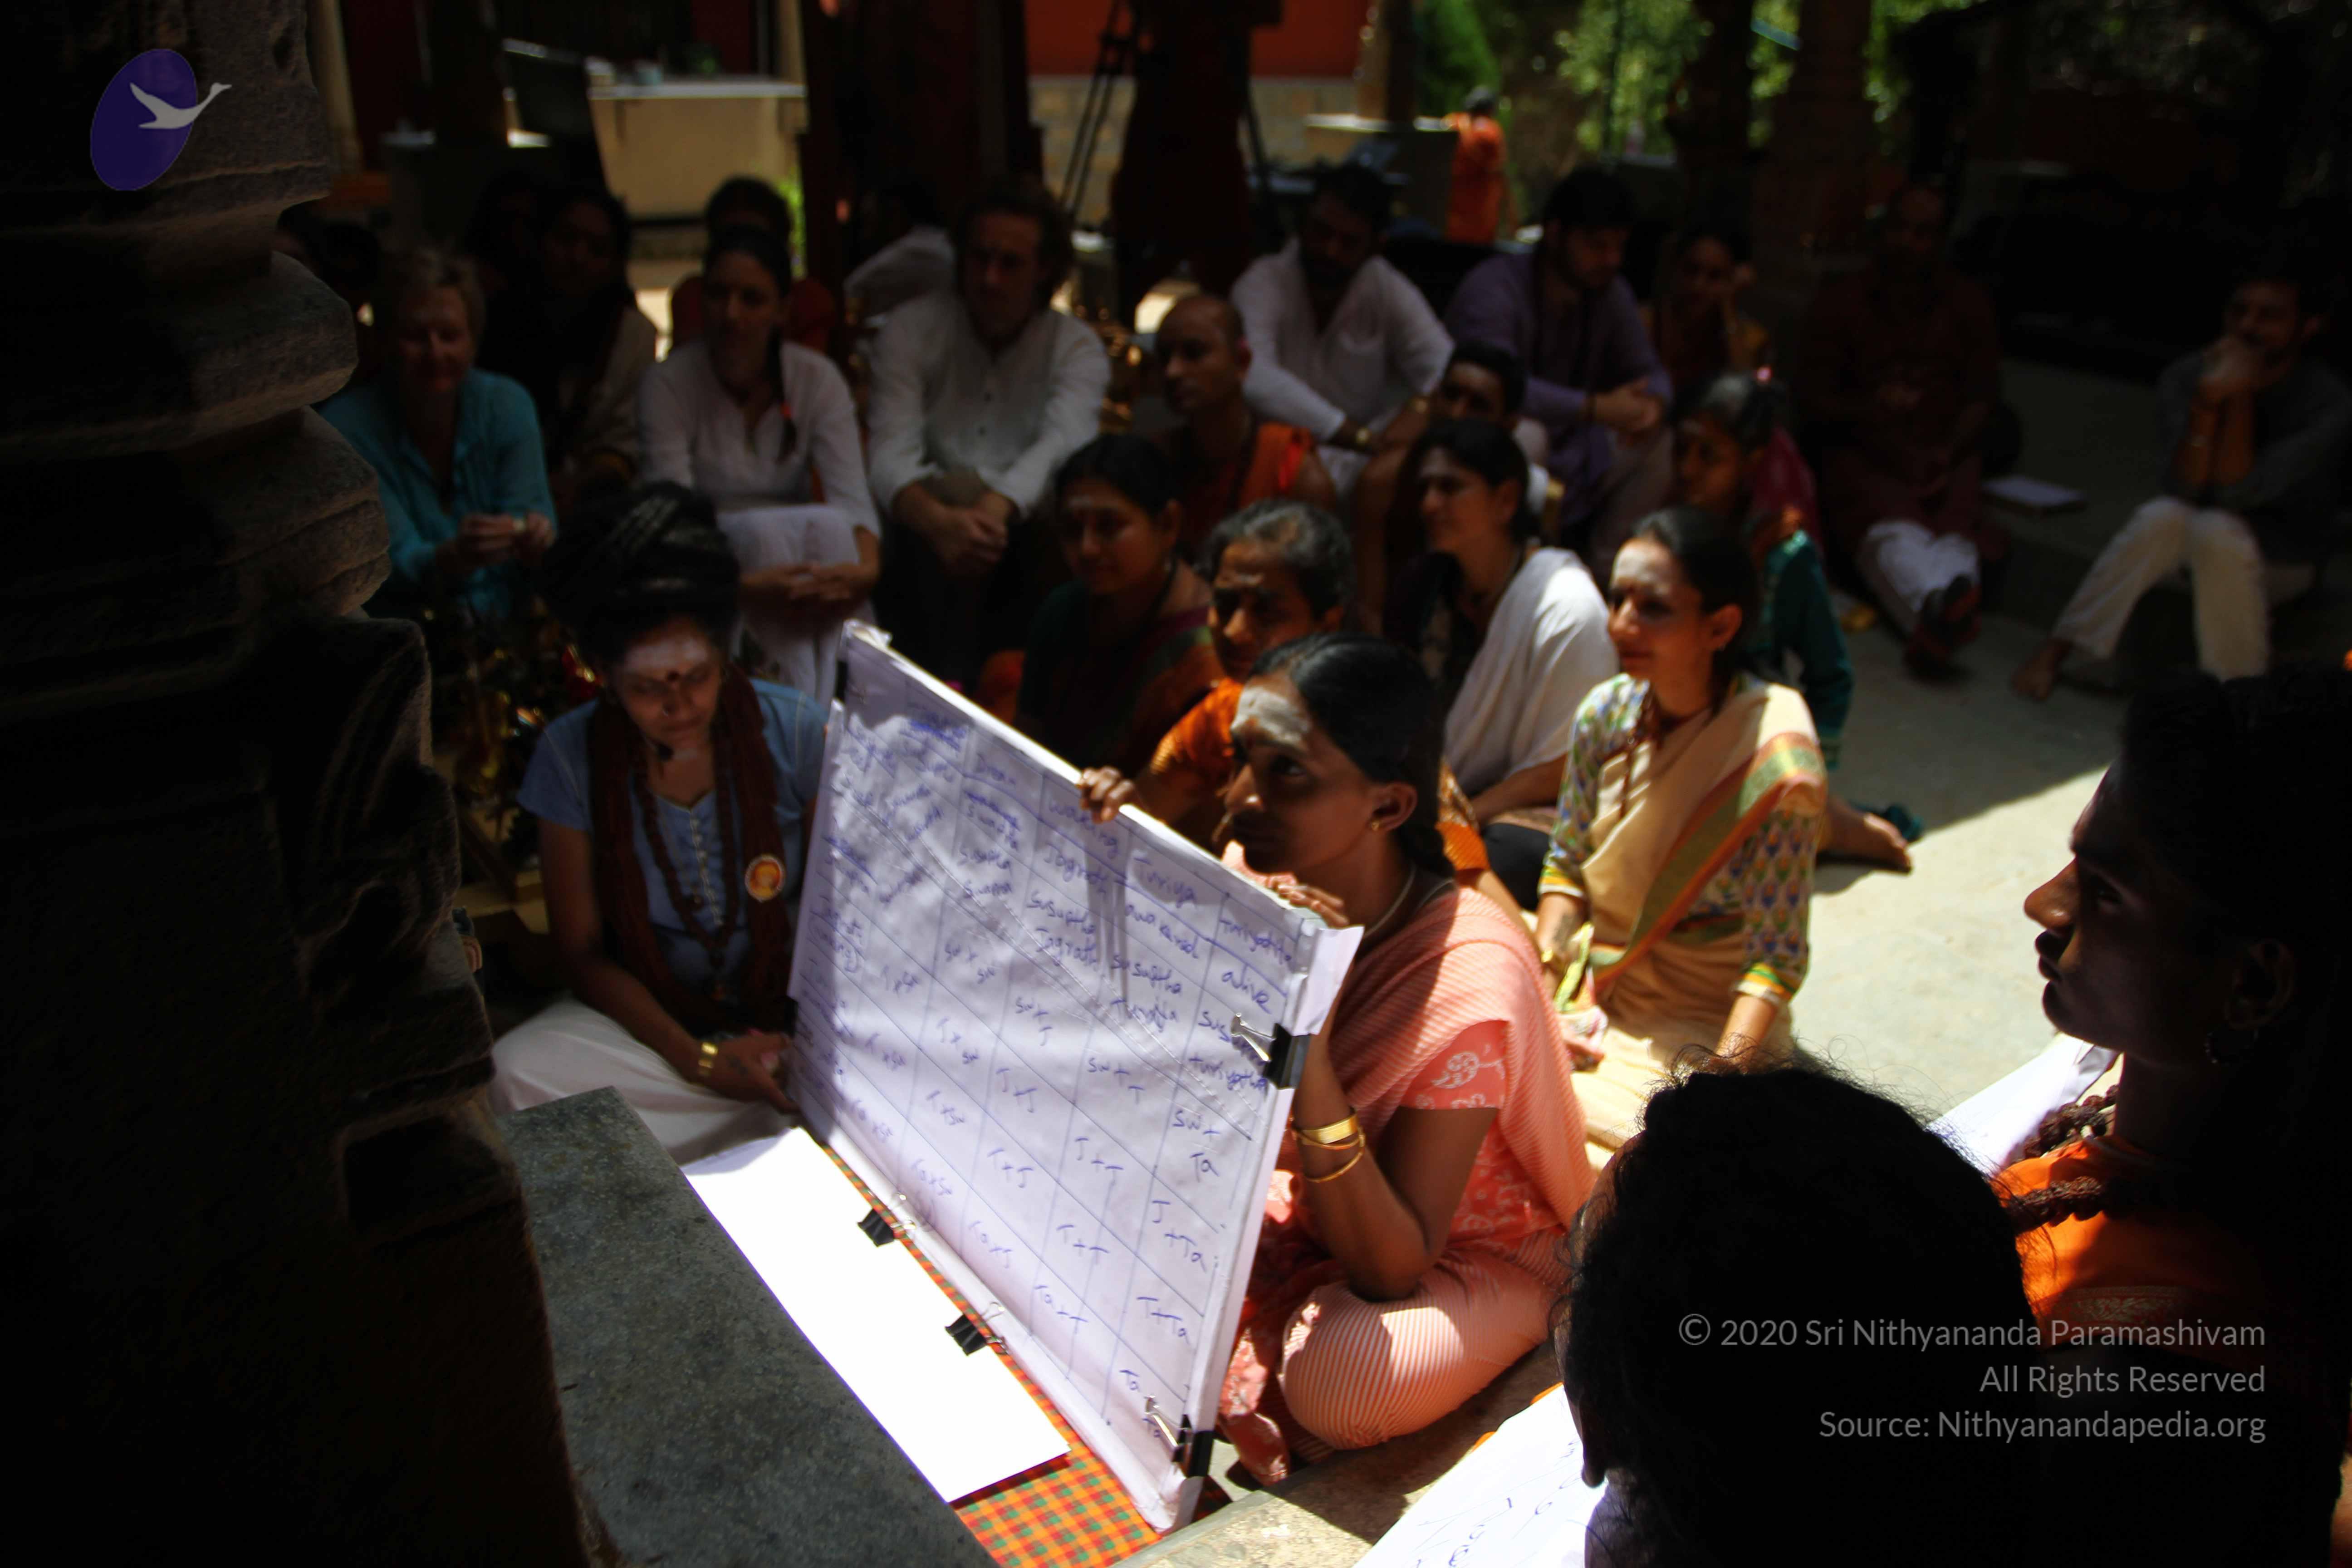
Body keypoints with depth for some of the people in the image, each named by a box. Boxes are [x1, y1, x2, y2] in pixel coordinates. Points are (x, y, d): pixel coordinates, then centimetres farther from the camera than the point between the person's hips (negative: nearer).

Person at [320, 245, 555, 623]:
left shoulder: (508, 405, 2)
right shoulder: (345, 426, -8)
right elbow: (396, 567, -15)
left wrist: (535, 540, -29)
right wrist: (456, 557, -38)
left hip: (512, 628, 3)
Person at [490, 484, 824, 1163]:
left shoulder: (793, 730, -10)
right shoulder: (571, 755, -9)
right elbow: (583, 953, -4)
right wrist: (697, 1057, -16)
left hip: (795, 1014, 0)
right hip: (650, 1019, 0)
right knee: (516, 1075, -29)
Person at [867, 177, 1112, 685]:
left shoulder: (1078, 347, 2)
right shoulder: (912, 329, 1)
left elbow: (1064, 444, -20)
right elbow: (890, 456, -15)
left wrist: (996, 509, -43)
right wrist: (942, 520, -40)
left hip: (1026, 528, 1)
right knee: (957, 487, -32)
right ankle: (949, 684, -33)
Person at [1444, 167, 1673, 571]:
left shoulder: (1612, 295, 4)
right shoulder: (1493, 288, -19)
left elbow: (1650, 372, 8)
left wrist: (1653, 403, -19)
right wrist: (1598, 408, -36)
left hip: (1573, 458, 7)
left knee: (1662, 446, -11)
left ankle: (1602, 578, -4)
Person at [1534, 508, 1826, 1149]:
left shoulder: (1774, 755, -19)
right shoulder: (1606, 712, -4)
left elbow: (1777, 953, -16)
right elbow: (1567, 863, 6)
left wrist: (1723, 1071, -28)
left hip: (1706, 1019, -5)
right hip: (1593, 983, 5)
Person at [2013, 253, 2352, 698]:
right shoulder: (2185, 377, -10)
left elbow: (2238, 492, -28)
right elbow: (2188, 488, -20)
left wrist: (2240, 397, -30)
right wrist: (2208, 401, -33)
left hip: (2281, 560, -3)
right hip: (2200, 528, 3)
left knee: (2218, 534, -35)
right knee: (2163, 519, -30)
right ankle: (2056, 650, -31)